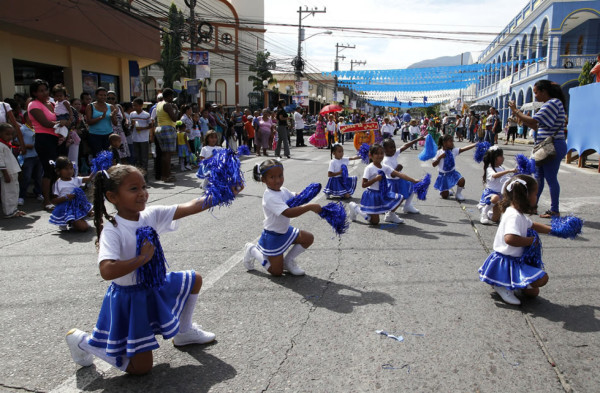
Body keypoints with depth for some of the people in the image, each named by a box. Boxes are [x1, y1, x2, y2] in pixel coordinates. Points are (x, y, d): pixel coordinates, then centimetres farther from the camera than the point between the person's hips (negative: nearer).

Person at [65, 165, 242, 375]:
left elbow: (190, 207, -17)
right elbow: (107, 271, -38)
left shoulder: (151, 215, -7)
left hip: (154, 287, 7)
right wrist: (142, 257, -28)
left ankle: (184, 331, 33)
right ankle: (82, 341, 18)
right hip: (129, 299, -7)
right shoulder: (112, 230, -24)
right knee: (141, 367, 1)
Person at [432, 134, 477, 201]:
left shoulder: (453, 151, -5)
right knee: (445, 196, -2)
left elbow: (464, 149, -16)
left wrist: (475, 144, -27)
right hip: (443, 175, -2)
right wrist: (440, 157, -24)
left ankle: (458, 194, 0)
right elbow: (434, 164, -11)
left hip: (452, 173, 2)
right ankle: (445, 191, 39)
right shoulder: (439, 152, -11)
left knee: (462, 180, -30)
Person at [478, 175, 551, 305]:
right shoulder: (514, 216, -25)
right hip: (507, 262, -10)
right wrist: (531, 240, -24)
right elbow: (510, 238, -40)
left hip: (516, 260, 10)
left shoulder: (518, 214, 9)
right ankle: (504, 286, -11)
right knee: (542, 278, -19)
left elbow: (532, 225, 28)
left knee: (533, 292, 13)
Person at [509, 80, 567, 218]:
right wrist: (521, 118, 10)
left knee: (551, 178, -3)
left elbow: (533, 121, -21)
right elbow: (538, 127, 16)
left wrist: (516, 111, -12)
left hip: (553, 146, -10)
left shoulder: (553, 103, -15)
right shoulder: (550, 104, 17)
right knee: (538, 176, 14)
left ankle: (554, 210, 7)